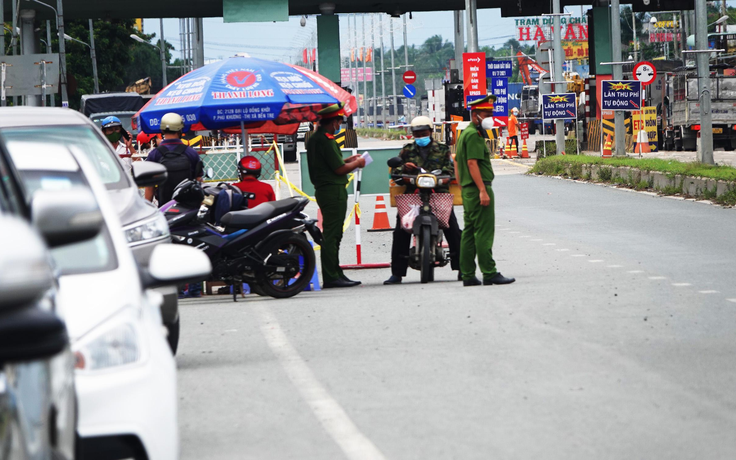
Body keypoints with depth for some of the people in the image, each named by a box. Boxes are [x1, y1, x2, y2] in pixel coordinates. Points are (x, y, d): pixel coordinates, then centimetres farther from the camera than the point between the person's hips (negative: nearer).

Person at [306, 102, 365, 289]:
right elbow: (339, 169, -18)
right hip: (333, 191, -11)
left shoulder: (314, 138, 15)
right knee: (331, 234, -9)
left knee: (332, 234, 16)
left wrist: (348, 161, 18)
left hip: (323, 190, 11)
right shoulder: (326, 139, -17)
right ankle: (331, 277, -9)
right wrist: (357, 163, -2)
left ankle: (336, 274, 22)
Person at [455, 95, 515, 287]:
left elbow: (457, 161, 23)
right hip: (478, 188, -10)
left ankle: (468, 275, 10)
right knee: (484, 233, -9)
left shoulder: (465, 133, 19)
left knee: (469, 233, 9)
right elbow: (472, 163, -20)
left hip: (468, 191, 10)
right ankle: (489, 273, -10)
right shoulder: (474, 134, -13)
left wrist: (462, 187, 23)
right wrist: (482, 190, -24)